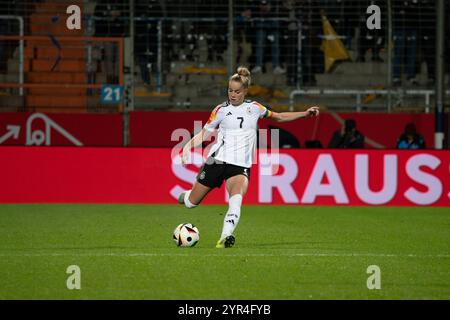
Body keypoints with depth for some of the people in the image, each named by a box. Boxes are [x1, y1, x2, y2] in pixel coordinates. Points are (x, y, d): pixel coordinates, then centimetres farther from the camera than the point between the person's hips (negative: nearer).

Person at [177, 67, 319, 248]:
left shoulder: (254, 108, 10)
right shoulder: (221, 110, 4)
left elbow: (279, 117, 24)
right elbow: (204, 134, 7)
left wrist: (305, 114, 17)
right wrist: (188, 146, -10)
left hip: (241, 165, 0)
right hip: (217, 160, 0)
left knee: (237, 196, -32)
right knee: (191, 203, 4)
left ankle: (225, 237, -46)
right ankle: (184, 197, 41)